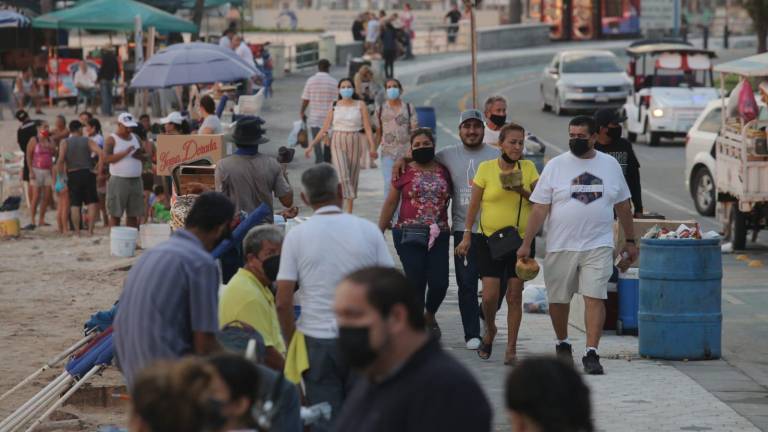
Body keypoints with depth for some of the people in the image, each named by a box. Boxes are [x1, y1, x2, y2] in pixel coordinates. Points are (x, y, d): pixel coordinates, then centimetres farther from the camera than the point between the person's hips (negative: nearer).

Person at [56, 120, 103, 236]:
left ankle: (77, 231, 2)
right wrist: (99, 171, -4)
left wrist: (61, 175, -2)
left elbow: (60, 160, -14)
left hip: (73, 175, 0)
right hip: (87, 173, 0)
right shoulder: (88, 141, 2)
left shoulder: (65, 143, 0)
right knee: (92, 202, 6)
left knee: (75, 204, 4)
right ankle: (90, 229, -2)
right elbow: (101, 154, -11)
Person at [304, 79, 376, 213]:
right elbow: (324, 129, 8)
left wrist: (372, 147, -13)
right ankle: (347, 211, -20)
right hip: (338, 143, 0)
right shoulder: (334, 107, 6)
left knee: (352, 178, 3)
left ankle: (349, 212, 12)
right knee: (342, 176, -16)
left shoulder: (360, 106, 3)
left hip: (355, 143, 0)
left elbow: (368, 128, -2)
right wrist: (312, 144, 2)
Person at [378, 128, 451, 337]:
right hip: (409, 234, -2)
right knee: (416, 281, -7)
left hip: (438, 235, 2)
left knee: (439, 282, -5)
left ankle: (430, 316, 25)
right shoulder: (405, 172, 3)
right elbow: (390, 204, 7)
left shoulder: (444, 172, 9)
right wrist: (379, 233, 6)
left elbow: (454, 197, 19)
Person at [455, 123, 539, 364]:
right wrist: (467, 236, -3)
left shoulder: (528, 168, 4)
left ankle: (511, 348, 9)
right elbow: (474, 205, 2)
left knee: (514, 296, 1)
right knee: (490, 295, -7)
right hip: (489, 238, -1)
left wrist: (522, 191, -17)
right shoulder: (486, 168, -1)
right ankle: (490, 330, 23)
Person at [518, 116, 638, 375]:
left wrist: (630, 241, 16)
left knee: (595, 298, -11)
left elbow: (623, 206, 15)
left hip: (598, 246, 0)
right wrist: (526, 244, -6)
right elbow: (540, 208, -1)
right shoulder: (555, 166, 0)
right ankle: (562, 344, 32)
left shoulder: (610, 165, 6)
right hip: (561, 246, 0)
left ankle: (591, 353, -12)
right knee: (558, 300, 9)